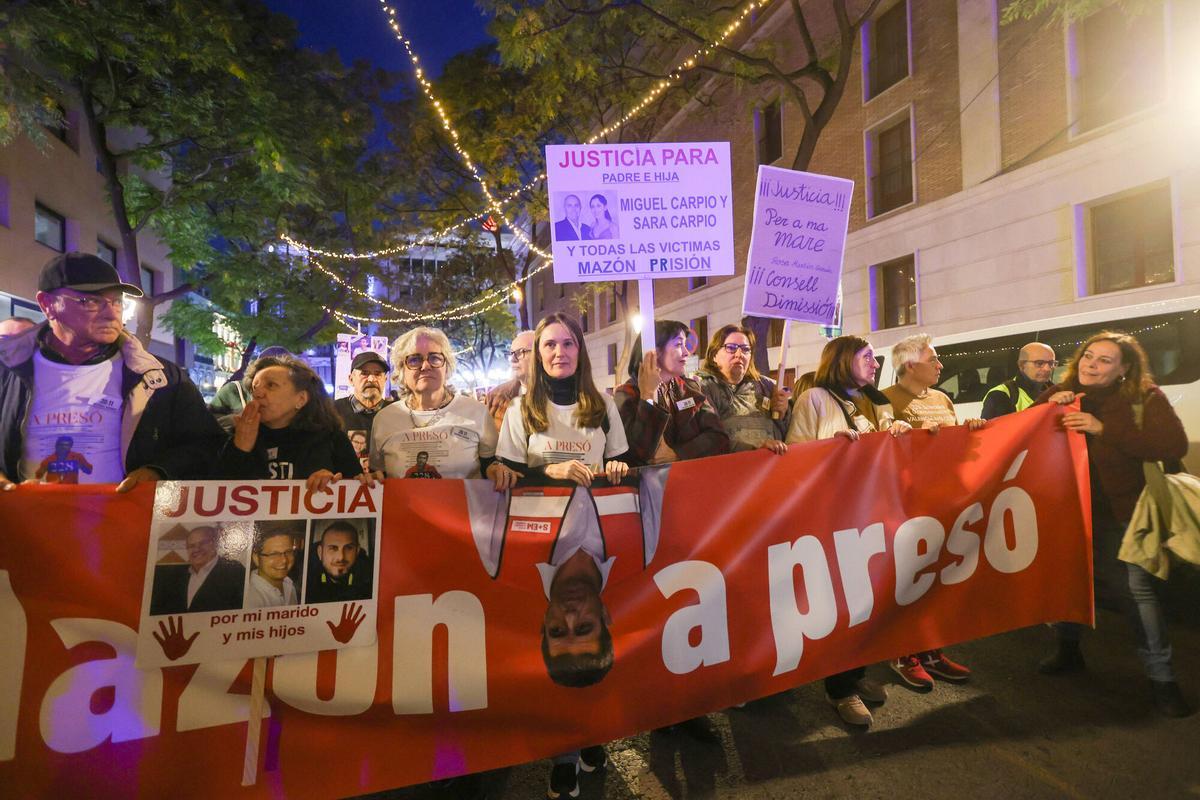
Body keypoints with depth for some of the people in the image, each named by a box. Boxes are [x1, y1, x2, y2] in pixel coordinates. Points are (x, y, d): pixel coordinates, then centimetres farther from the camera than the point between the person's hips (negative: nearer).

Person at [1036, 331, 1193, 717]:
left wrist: (1104, 429, -27)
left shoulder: (1145, 398, -7)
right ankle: (1067, 650, 36)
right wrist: (1047, 408, -16)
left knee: (1137, 590, -5)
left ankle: (1161, 677, 15)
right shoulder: (1058, 395, 2)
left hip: (1118, 515, -3)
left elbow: (1175, 445, -19)